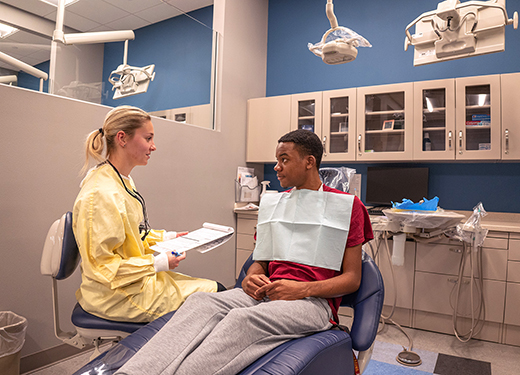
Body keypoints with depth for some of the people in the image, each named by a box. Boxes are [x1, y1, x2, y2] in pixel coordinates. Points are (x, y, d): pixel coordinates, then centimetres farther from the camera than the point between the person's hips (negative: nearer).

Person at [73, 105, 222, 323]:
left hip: (139, 278, 9)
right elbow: (101, 266, -23)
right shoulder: (100, 195, -25)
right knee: (215, 293, -4)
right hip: (118, 296, -9)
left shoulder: (123, 181, 7)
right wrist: (158, 263, -21)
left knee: (217, 288, 10)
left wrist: (166, 237, 9)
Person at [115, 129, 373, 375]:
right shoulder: (273, 203, 19)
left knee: (243, 319, -36)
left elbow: (352, 279, 1)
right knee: (200, 301, -26)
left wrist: (302, 289, -15)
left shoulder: (347, 205, 4)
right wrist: (251, 278, -3)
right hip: (267, 292, 5)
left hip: (314, 301, -4)